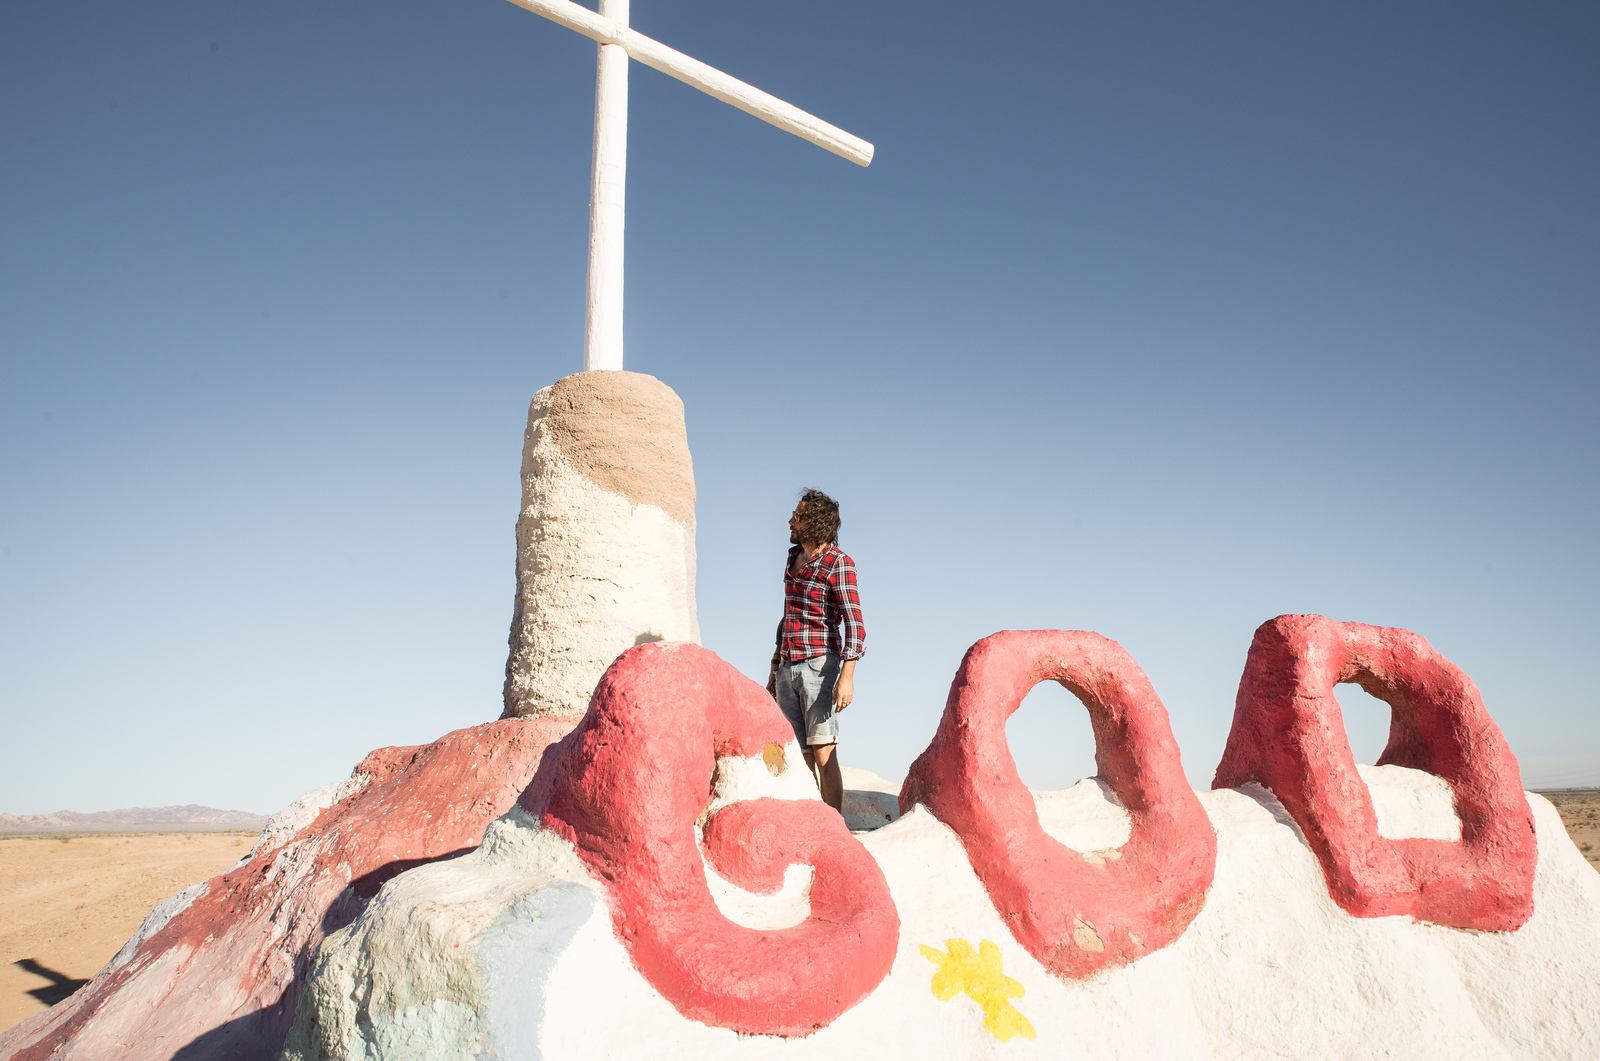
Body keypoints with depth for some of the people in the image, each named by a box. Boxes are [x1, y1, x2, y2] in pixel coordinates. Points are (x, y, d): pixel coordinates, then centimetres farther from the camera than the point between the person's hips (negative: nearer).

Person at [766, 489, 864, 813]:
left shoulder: (838, 563, -6)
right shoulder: (793, 559, 17)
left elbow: (854, 623, -12)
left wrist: (847, 676, -22)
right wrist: (774, 671, 24)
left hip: (819, 664, -7)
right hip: (787, 668, 7)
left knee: (823, 753, -10)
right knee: (798, 755, 5)